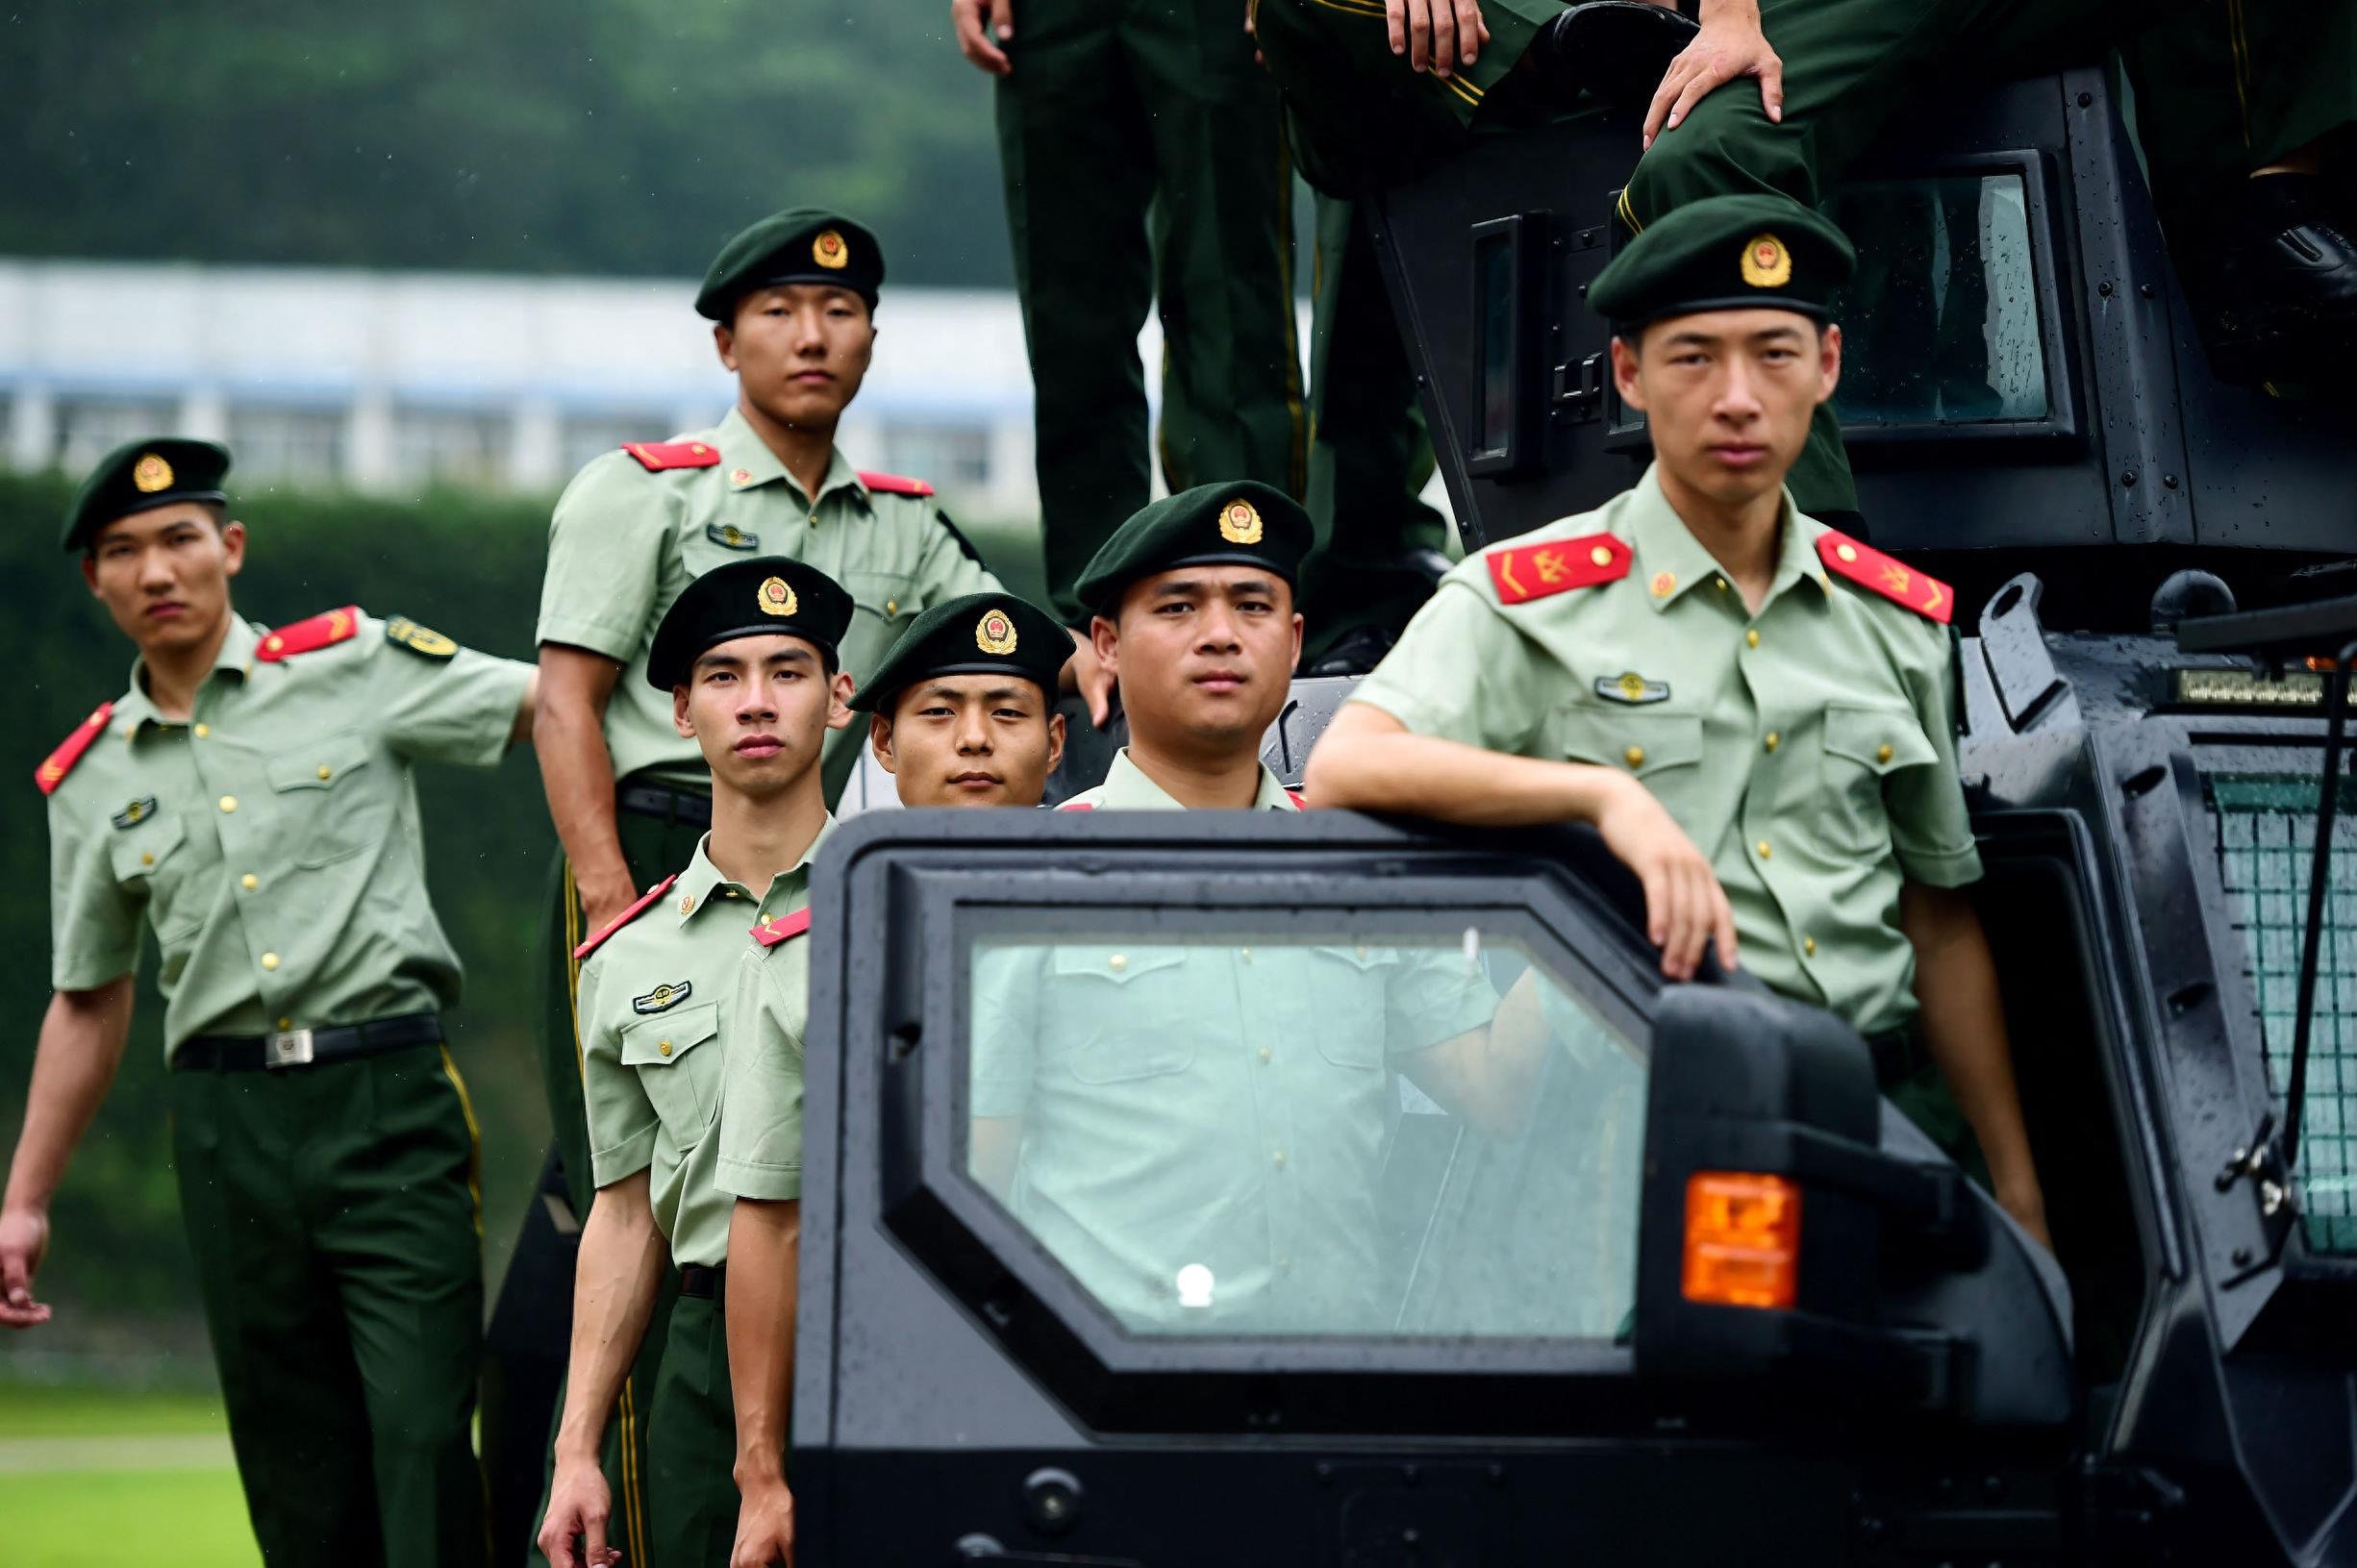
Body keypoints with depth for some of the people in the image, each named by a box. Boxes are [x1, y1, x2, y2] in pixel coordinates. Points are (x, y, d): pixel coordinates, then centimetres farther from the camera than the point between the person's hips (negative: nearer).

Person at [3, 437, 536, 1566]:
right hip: (229, 1122, 3)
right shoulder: (92, 781, 14)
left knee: (424, 1431, -13)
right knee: (294, 1468, 3)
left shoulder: (358, 668, 4)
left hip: (389, 1095, -3)